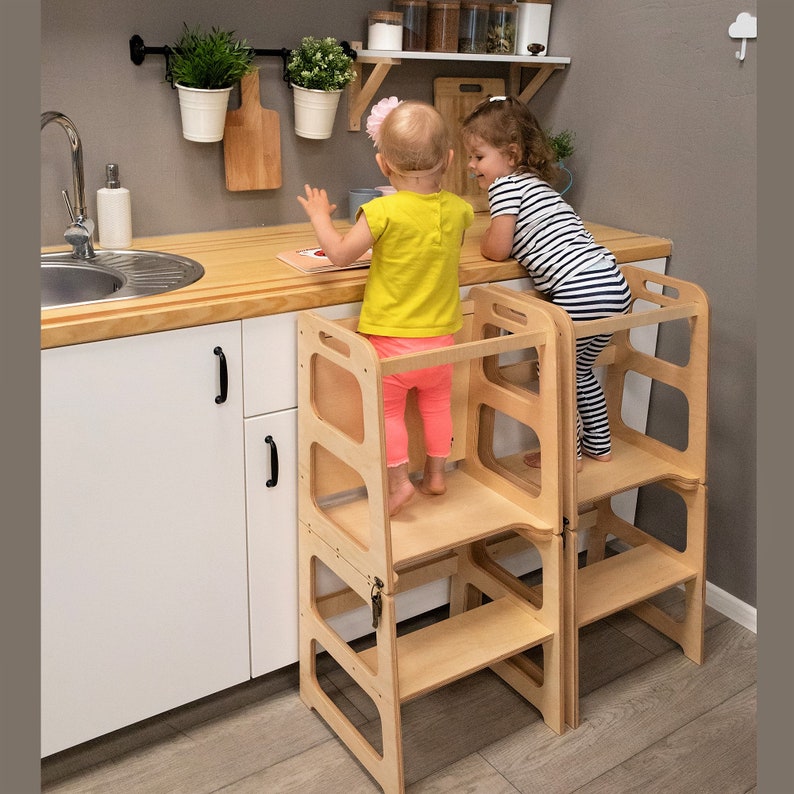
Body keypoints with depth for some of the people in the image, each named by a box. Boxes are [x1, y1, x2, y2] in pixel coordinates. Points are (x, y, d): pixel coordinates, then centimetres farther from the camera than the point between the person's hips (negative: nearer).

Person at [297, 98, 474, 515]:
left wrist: (320, 217, 4)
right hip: (439, 339, 4)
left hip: (391, 338, -4)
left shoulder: (384, 211, -19)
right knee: (437, 405, 22)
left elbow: (340, 253, -12)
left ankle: (399, 481, 8)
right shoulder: (457, 209, -5)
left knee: (388, 411, 12)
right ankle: (436, 474, 32)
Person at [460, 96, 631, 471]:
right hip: (614, 285, 9)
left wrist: (483, 243, 12)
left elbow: (498, 249, -8)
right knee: (580, 372, 23)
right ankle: (599, 446, 34)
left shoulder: (505, 185, -4)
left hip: (580, 291, -9)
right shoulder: (539, 185, 24)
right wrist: (495, 240, 23)